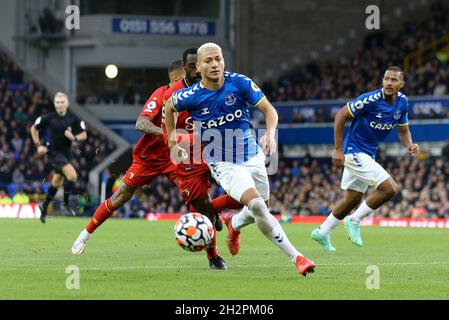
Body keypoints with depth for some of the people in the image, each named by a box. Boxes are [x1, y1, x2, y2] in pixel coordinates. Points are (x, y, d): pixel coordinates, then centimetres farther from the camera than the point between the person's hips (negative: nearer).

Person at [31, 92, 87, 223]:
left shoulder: (73, 119, -6)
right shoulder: (49, 118, -12)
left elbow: (84, 135, 1)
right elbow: (34, 128, 3)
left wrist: (74, 137, -19)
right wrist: (38, 145, -3)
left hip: (67, 153, 4)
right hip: (54, 152, -4)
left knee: (56, 183, 17)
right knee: (72, 175, -23)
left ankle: (44, 207, 37)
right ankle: (66, 203, -6)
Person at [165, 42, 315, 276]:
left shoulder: (239, 83, -12)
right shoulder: (190, 96, -13)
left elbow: (269, 109, -8)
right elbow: (169, 106, 9)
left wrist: (270, 133, -28)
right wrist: (172, 142, 9)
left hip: (252, 157, 3)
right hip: (224, 165, -3)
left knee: (259, 211, 15)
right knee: (257, 205, -25)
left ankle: (233, 224, 52)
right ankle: (295, 258, -20)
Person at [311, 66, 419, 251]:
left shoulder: (402, 102, 0)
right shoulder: (371, 100, -22)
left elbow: (403, 130, 14)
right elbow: (341, 115, -17)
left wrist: (409, 146, -9)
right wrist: (338, 149, -18)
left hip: (369, 155, 8)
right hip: (355, 151, -8)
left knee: (353, 199, 18)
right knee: (390, 189, -17)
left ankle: (322, 232, 34)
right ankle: (354, 221, -2)